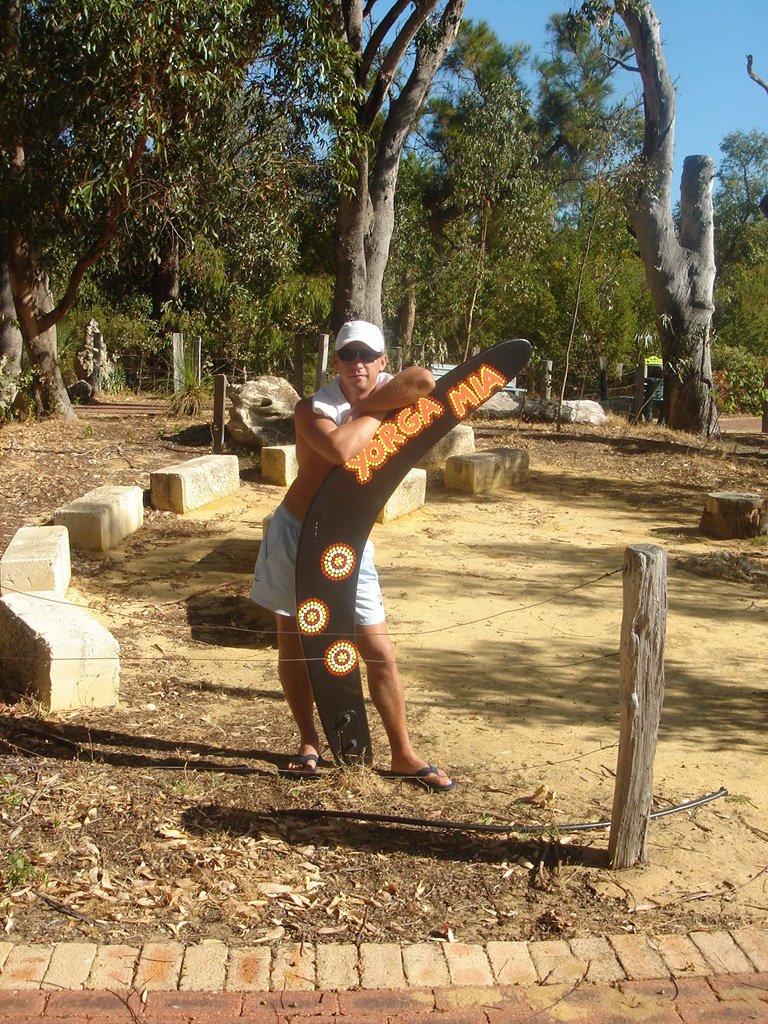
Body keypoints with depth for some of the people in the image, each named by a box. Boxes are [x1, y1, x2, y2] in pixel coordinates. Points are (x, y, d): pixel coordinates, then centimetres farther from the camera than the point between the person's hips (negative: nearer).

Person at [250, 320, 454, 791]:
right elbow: (340, 450, -40)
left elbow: (423, 380, -28)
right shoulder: (314, 408, -18)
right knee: (293, 645, 9)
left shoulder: (389, 391, -4)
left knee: (380, 652, 1)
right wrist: (378, 414, -23)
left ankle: (403, 754, 15)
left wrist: (360, 406, -27)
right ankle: (309, 742, 29)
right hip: (296, 536, -2)